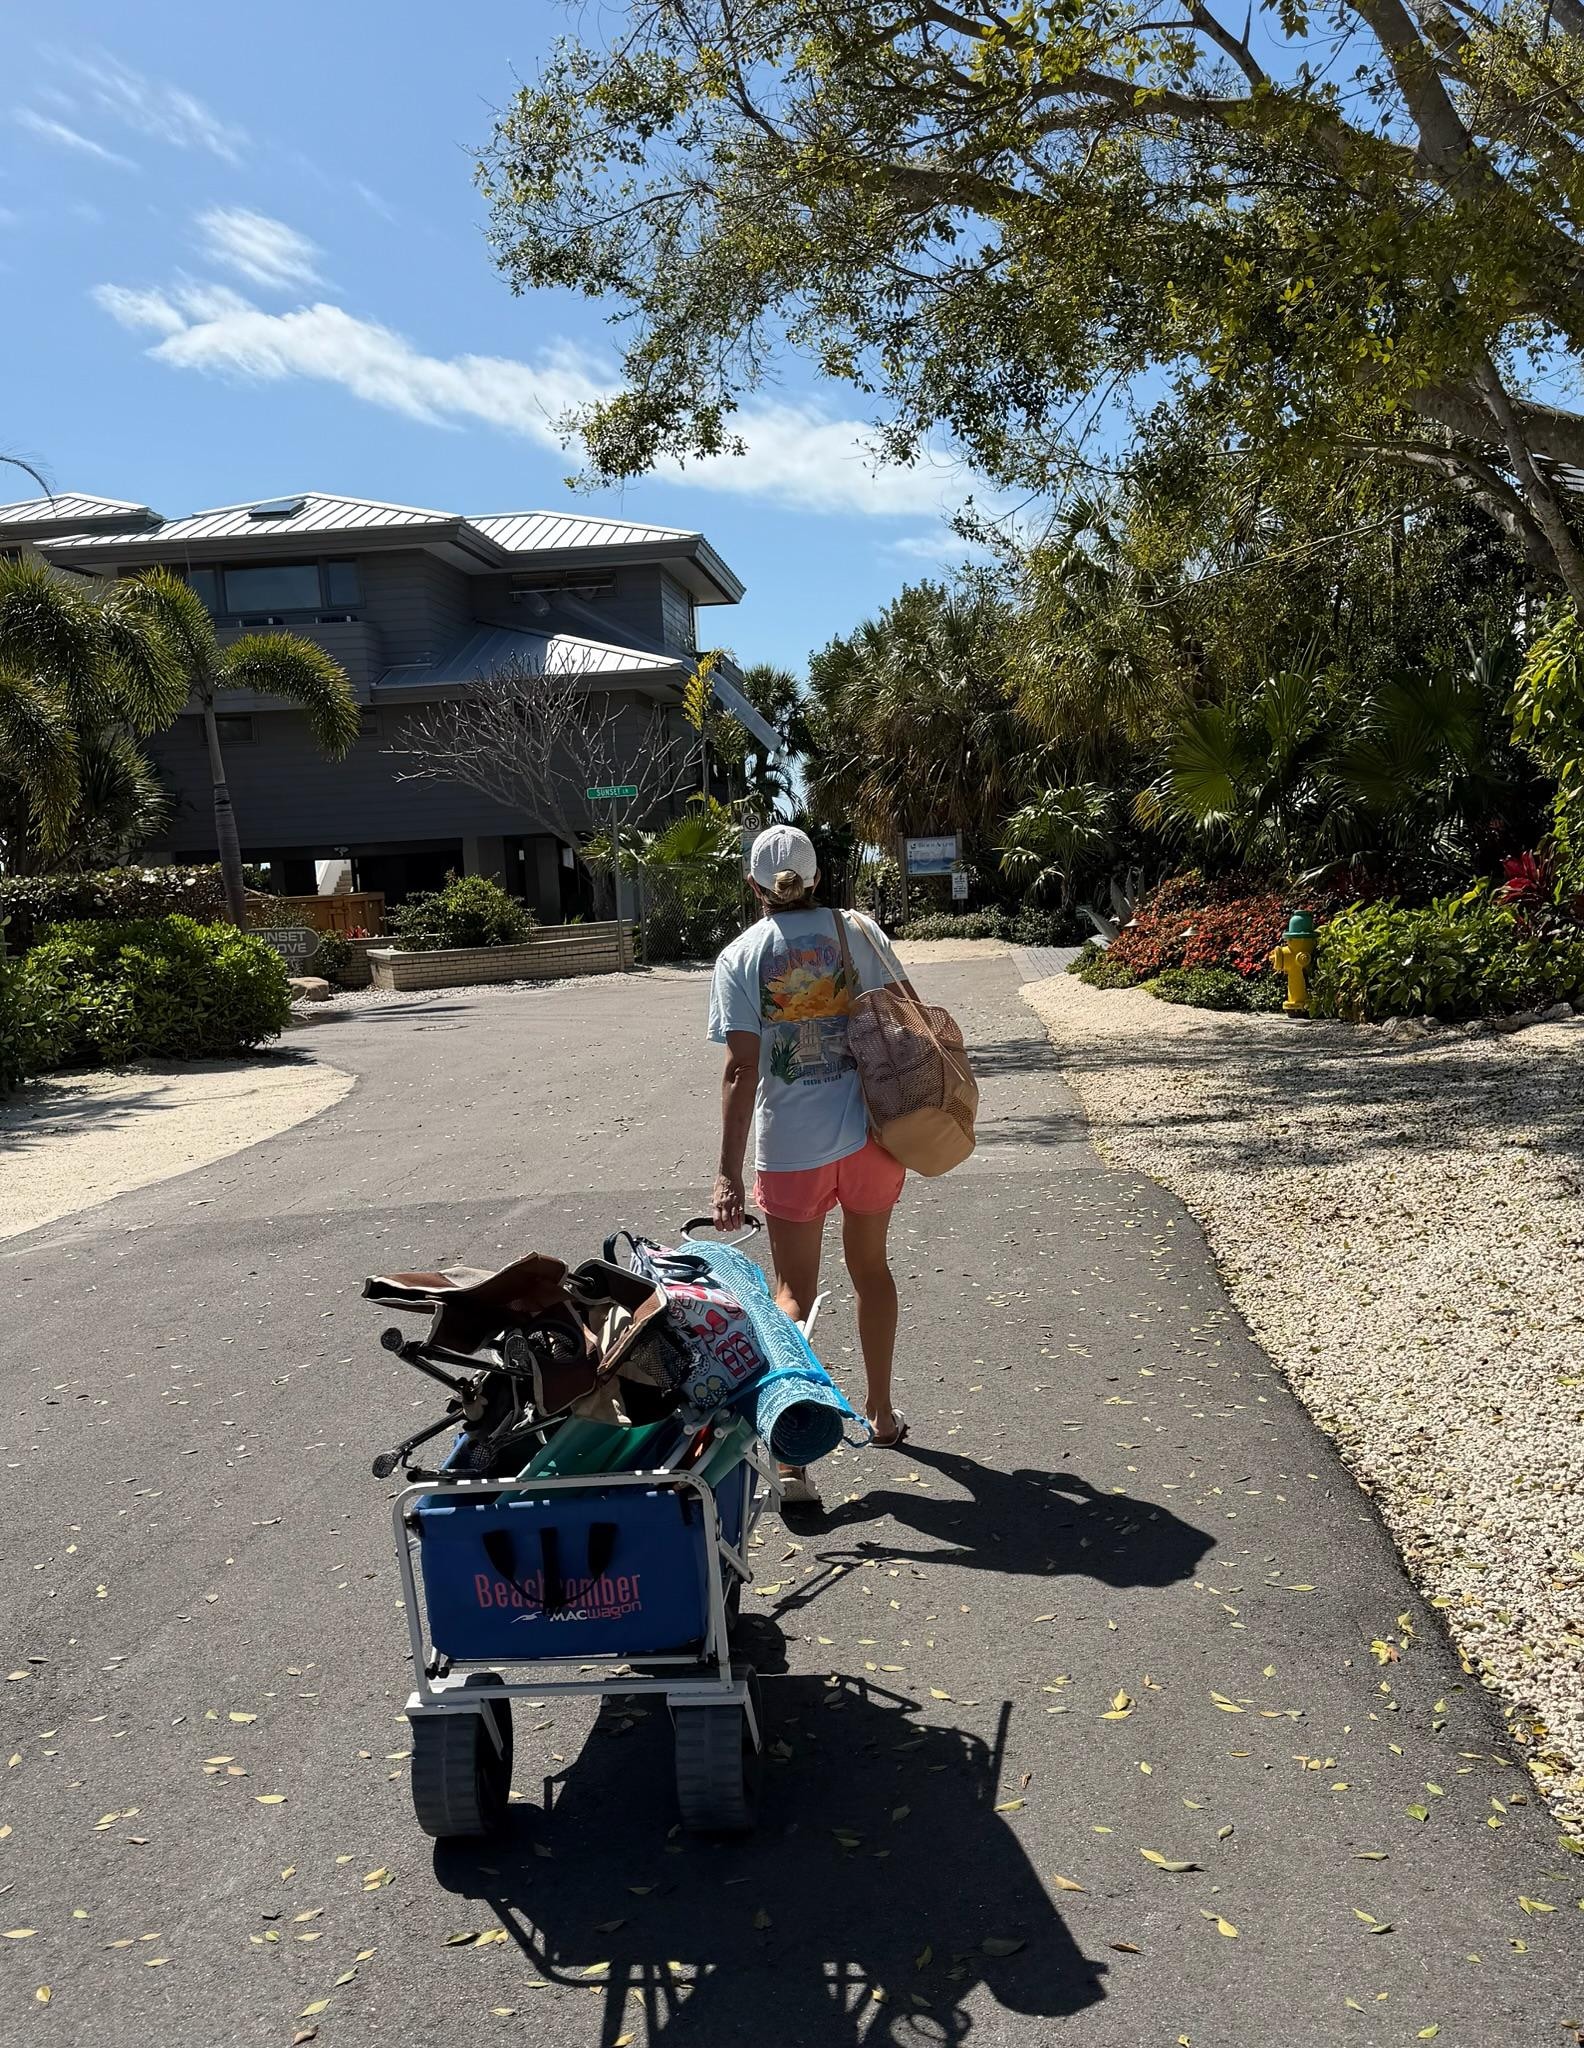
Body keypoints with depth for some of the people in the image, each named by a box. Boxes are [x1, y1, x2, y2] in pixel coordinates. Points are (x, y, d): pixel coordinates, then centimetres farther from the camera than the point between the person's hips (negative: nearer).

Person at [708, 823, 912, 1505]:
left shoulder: (739, 957, -5)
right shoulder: (858, 932, -1)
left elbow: (741, 1070, -11)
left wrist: (729, 1173, -9)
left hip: (791, 1147, -2)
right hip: (871, 1134, 2)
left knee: (794, 1293, 8)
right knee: (870, 1268, 21)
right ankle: (881, 1414, 36)